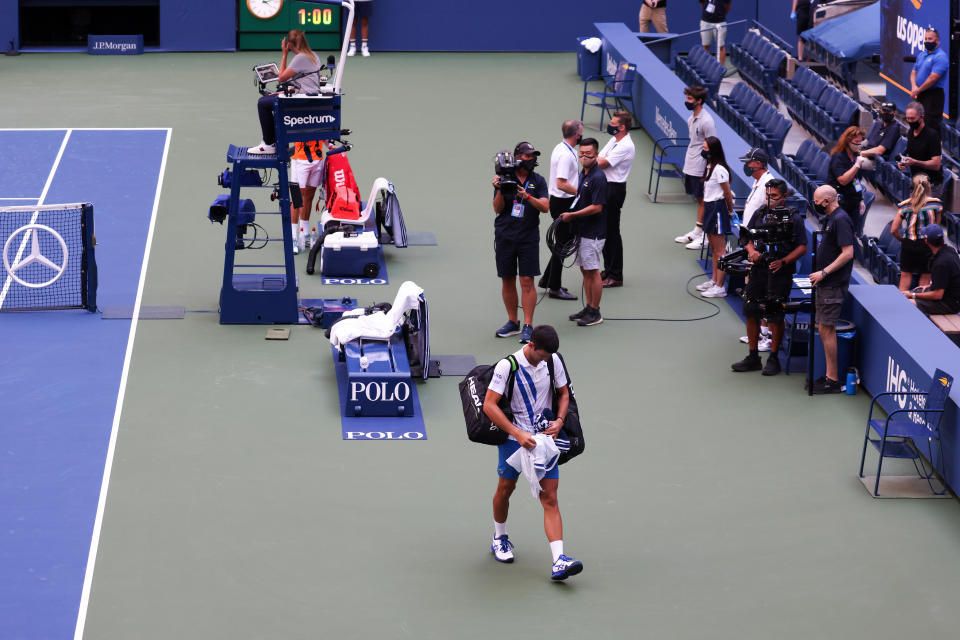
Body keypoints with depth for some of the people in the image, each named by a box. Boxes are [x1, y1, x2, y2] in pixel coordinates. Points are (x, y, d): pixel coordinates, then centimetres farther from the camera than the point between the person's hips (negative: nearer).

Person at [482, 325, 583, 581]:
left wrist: (559, 421, -4)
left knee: (550, 498, -7)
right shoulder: (507, 365, -15)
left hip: (544, 438, 3)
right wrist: (517, 433, -24)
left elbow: (563, 393, 15)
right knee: (505, 489, 12)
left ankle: (559, 560, -17)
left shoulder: (553, 361, -1)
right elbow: (489, 405, -17)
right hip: (513, 438, -2)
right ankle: (499, 538, 42)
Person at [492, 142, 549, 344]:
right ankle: (512, 322, 19)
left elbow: (545, 207, -6)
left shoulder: (538, 181, 5)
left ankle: (528, 326, -6)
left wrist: (527, 197, -21)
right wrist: (499, 190, -17)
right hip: (505, 236, 1)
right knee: (507, 280, 6)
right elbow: (498, 209, 0)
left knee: (527, 281, -7)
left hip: (528, 236, -1)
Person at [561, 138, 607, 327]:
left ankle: (595, 312, 3)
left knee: (592, 271, -3)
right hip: (581, 231, 10)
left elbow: (596, 207, -22)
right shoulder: (584, 174, 11)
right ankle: (589, 308, 22)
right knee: (585, 270, 14)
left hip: (593, 233, -10)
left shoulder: (598, 178, -19)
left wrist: (572, 215, -18)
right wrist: (571, 216, 13)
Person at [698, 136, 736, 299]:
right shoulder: (710, 167, 11)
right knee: (713, 249, 19)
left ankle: (719, 287, -4)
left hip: (717, 209, -10)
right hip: (709, 208, 10)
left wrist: (730, 211, -3)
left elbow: (728, 194, -15)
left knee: (720, 251, -6)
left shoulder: (719, 169, -19)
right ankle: (714, 281, 29)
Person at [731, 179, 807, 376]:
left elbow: (802, 247, -6)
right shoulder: (760, 214, 9)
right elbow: (748, 238, 15)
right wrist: (752, 251, -6)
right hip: (759, 270, 5)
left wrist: (783, 261, -18)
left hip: (781, 273, -5)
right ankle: (753, 357, 17)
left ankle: (773, 358, 12)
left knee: (775, 316, -1)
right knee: (751, 312, 6)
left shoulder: (794, 218, -4)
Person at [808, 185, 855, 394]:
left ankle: (832, 380, -3)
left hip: (833, 284, -10)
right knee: (823, 330, 13)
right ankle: (829, 376, 19)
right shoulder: (829, 219, 16)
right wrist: (819, 274, 14)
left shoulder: (840, 220, -16)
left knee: (827, 330, -7)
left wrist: (824, 273, -21)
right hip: (825, 284, 10)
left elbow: (848, 253, -22)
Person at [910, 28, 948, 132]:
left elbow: (933, 78, -20)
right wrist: (914, 86, -2)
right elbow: (914, 72, 18)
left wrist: (918, 90, -12)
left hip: (933, 94, -9)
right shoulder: (922, 55, 16)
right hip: (921, 95, 9)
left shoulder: (940, 56, -13)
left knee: (931, 124, -12)